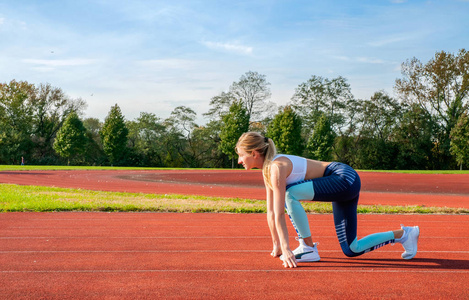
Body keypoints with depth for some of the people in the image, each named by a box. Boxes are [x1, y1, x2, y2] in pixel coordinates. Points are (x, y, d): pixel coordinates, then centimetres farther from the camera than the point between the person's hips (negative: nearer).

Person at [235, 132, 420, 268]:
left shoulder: (276, 168, -22)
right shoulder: (266, 169, 6)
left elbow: (279, 213, -24)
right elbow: (271, 212, 12)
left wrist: (286, 249, -25)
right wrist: (276, 245, 16)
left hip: (346, 179, -10)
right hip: (341, 186, 10)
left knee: (290, 194, -27)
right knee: (351, 250, 10)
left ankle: (308, 249, -11)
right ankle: (403, 234, 26)